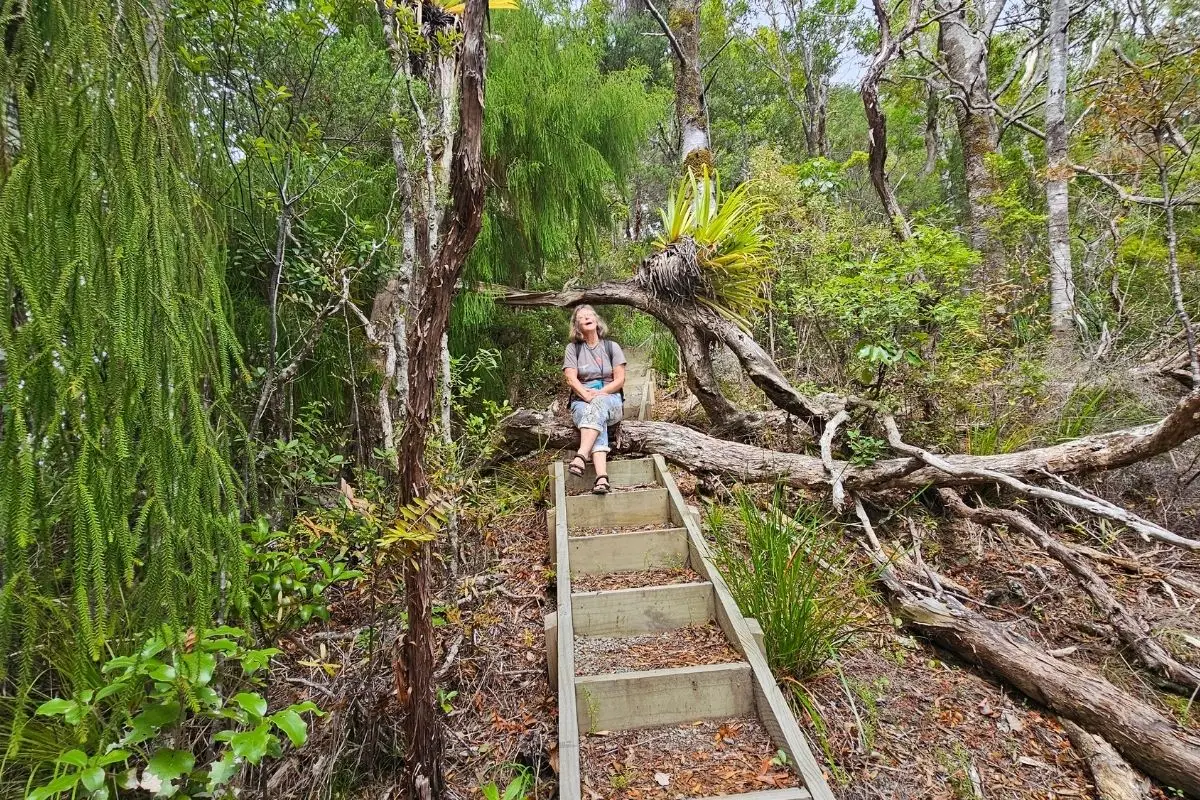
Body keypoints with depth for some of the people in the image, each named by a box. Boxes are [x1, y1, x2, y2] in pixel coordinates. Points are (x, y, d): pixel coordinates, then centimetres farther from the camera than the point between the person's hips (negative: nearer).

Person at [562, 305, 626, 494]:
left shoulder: (611, 347, 9)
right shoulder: (573, 348, 8)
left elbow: (620, 380, 2)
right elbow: (571, 379, -3)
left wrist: (599, 393, -14)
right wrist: (588, 396, -20)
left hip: (610, 400, 0)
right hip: (581, 401, 0)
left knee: (598, 406, -38)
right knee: (598, 420, -35)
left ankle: (581, 456, -53)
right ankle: (601, 477, -54)